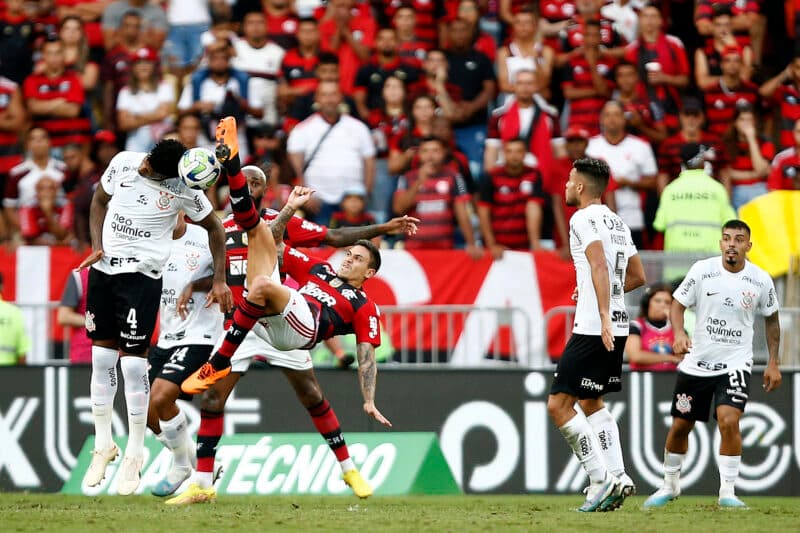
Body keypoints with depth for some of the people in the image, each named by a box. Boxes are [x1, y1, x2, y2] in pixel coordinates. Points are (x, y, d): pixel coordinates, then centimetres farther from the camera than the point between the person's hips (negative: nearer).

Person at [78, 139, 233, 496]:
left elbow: (215, 229, 3)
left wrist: (219, 280, 1)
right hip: (104, 268, 4)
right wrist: (97, 246, 3)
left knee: (133, 360, -9)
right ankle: (103, 446, 20)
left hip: (142, 275, -4)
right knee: (101, 356, 7)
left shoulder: (183, 189, -11)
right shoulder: (123, 163, -2)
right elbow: (100, 201, 16)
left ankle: (134, 455, 2)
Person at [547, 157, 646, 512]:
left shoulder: (583, 219, -9)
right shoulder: (618, 224, 17)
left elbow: (599, 265, -23)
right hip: (617, 327, 9)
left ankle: (601, 480, -12)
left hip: (593, 328, -9)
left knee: (558, 405, -7)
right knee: (591, 402, 21)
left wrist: (603, 316, -30)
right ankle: (618, 477, 12)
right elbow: (637, 277, 23)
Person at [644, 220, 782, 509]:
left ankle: (727, 491, -11)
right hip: (697, 362, 1)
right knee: (680, 426, 9)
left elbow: (771, 319, 10)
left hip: (735, 363, -1)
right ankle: (670, 485, 32)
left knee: (729, 421, -22)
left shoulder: (760, 280, -4)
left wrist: (773, 363, 7)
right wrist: (679, 334, -19)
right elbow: (678, 303, 1)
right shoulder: (702, 270, -7)